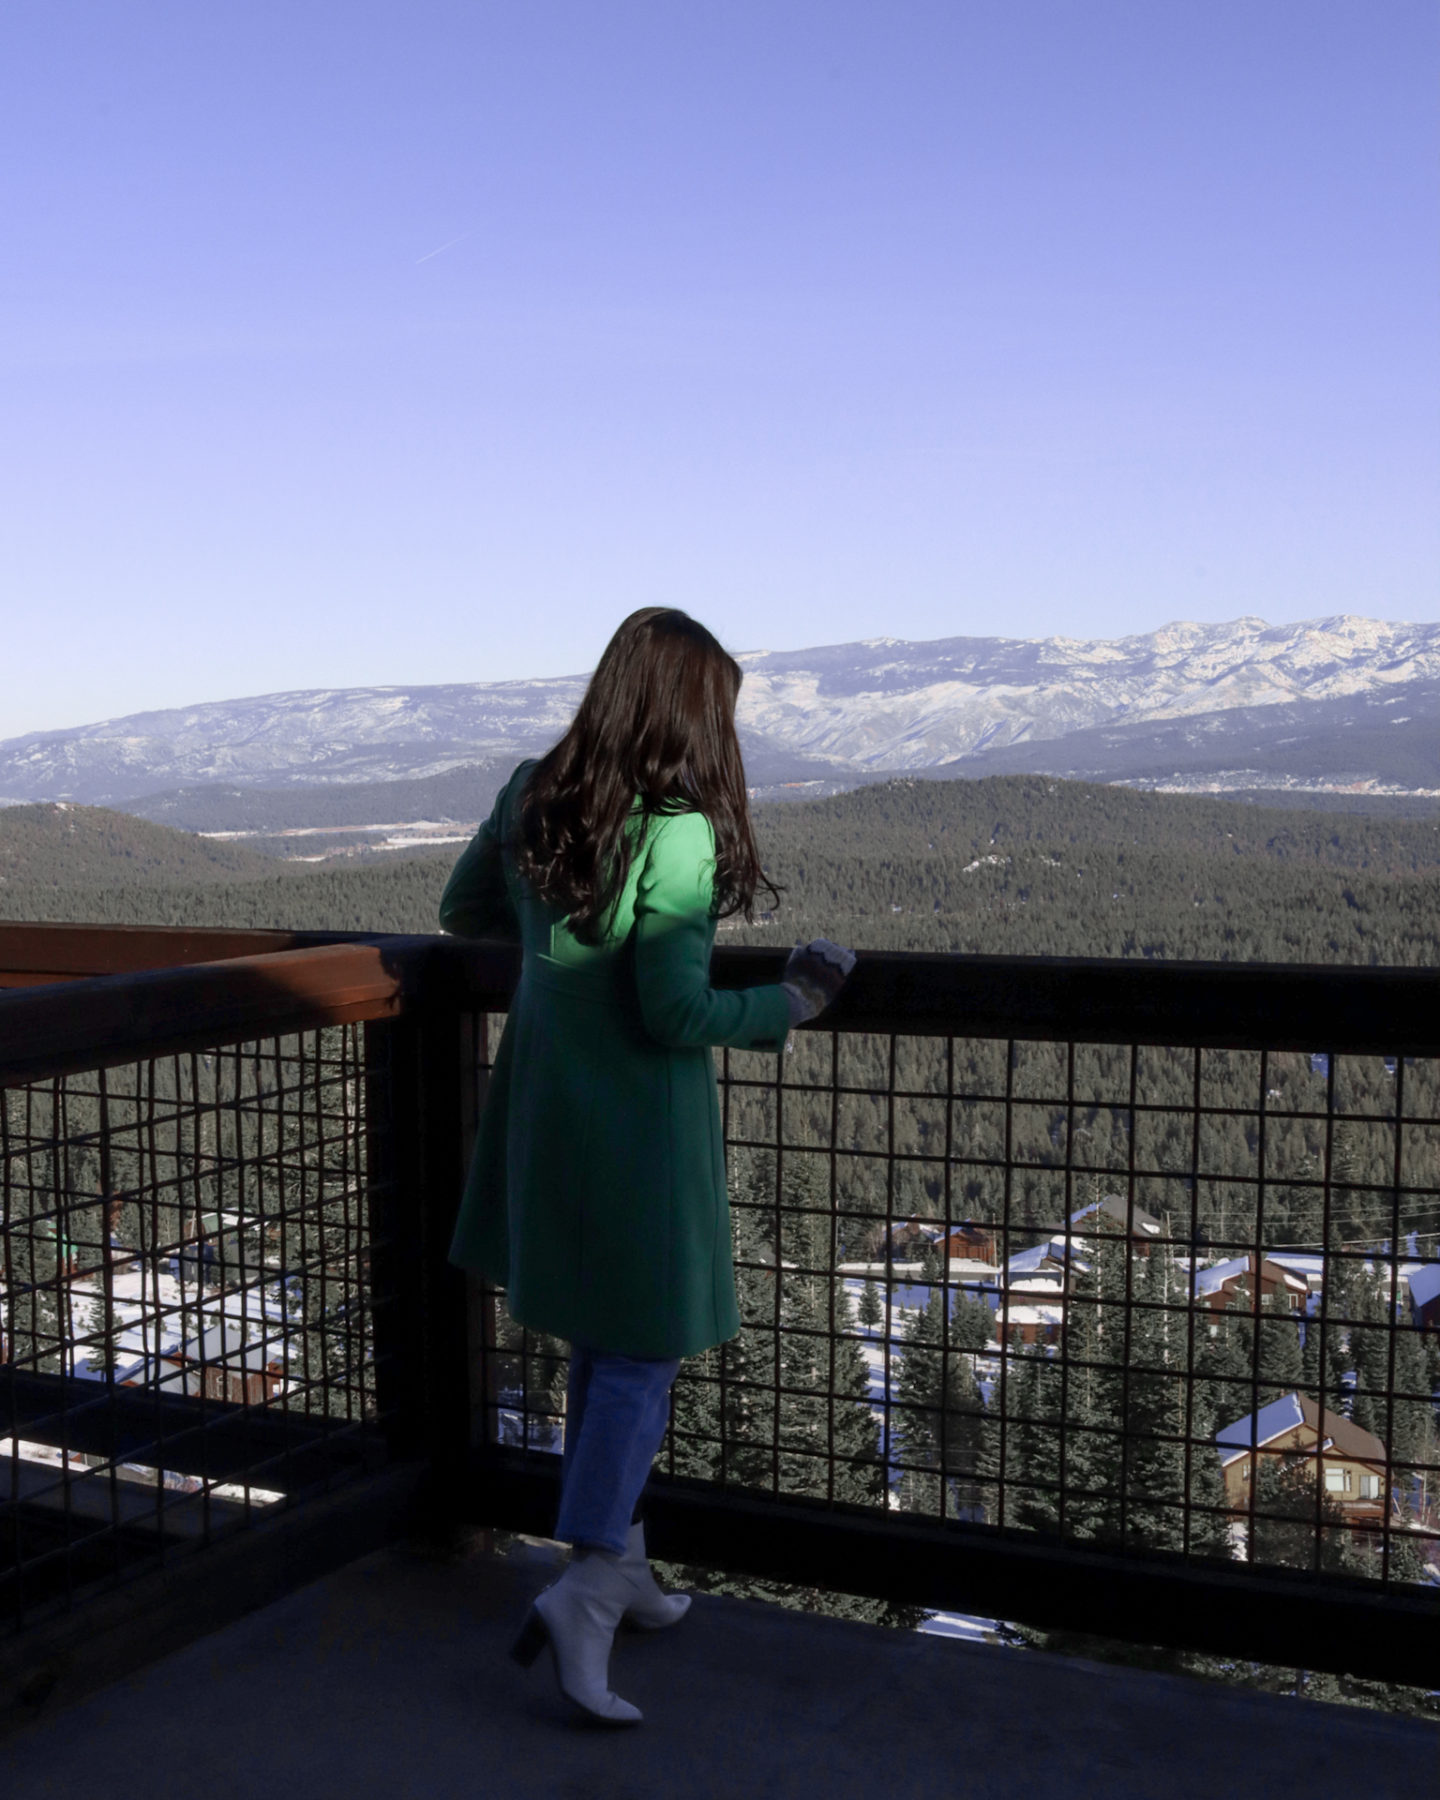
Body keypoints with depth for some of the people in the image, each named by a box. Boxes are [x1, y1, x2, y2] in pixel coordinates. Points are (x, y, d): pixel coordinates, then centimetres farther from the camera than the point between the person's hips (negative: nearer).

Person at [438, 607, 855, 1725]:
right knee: (642, 1352, 5)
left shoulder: (532, 797, 0)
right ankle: (586, 1591, -2)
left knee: (602, 1344, 19)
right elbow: (675, 1014, -22)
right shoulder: (678, 834, -21)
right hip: (640, 1128, -7)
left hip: (545, 1115, 7)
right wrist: (790, 1005, -8)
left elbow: (464, 911, 15)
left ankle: (621, 1563, 31)